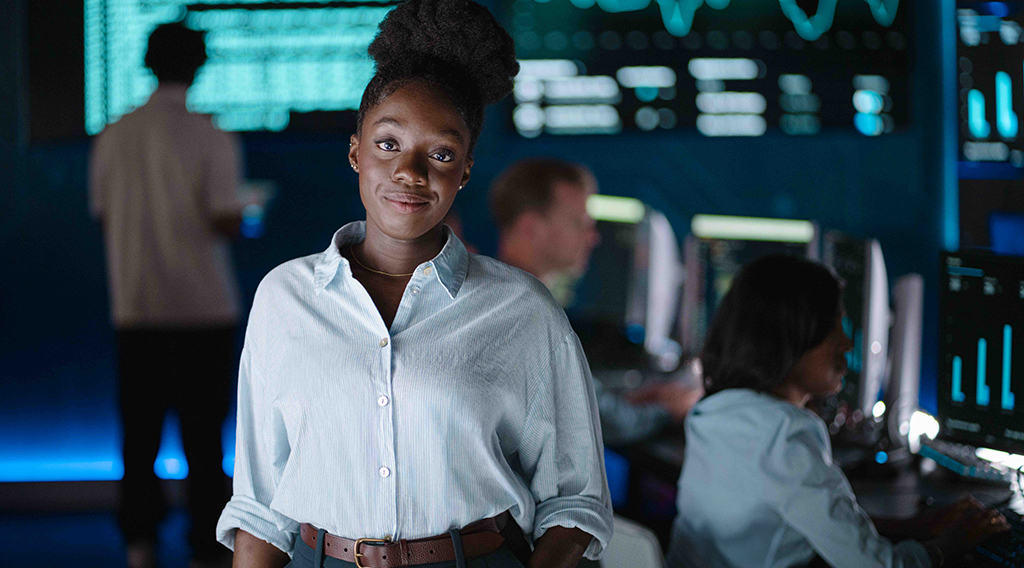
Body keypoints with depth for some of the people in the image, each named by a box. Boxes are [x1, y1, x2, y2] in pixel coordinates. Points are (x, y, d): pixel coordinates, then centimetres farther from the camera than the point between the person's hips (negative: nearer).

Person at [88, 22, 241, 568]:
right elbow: (226, 223, -13)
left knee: (139, 427, 11)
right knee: (203, 431, 4)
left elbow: (102, 214, 8)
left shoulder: (114, 135, 1)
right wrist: (239, 216, 9)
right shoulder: (209, 136, -10)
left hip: (135, 305, 3)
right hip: (203, 307, -3)